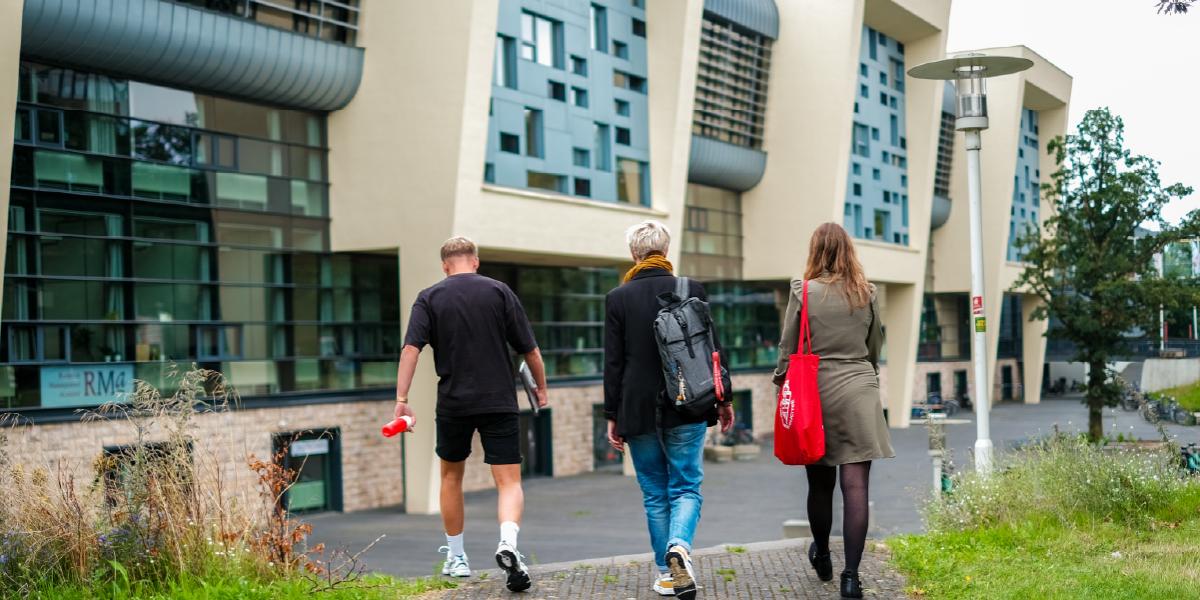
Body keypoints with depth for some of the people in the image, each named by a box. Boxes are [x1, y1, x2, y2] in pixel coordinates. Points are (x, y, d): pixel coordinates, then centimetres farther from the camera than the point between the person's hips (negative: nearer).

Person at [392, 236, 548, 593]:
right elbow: (530, 349, 3)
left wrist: (401, 399, -10)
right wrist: (541, 388, 17)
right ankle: (508, 543, -29)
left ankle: (455, 558, 27)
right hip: (500, 401, -1)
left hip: (453, 403, 1)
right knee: (509, 482, -1)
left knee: (451, 476, 21)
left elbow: (411, 348, -9)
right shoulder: (499, 291, 3)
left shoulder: (429, 298, 4)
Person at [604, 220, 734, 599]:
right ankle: (679, 546, -21)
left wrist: (613, 416, 4)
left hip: (639, 411, 0)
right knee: (686, 488, 6)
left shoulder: (618, 298, -2)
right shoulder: (692, 290, -1)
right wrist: (723, 399, 11)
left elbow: (613, 362, -2)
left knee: (654, 494, 11)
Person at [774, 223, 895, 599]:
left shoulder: (804, 291, -4)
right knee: (855, 485, -4)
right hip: (859, 392, 1)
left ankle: (822, 557, 34)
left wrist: (783, 385, 12)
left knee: (820, 483, 14)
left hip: (816, 392, -1)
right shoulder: (866, 293, 4)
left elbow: (787, 348, -1)